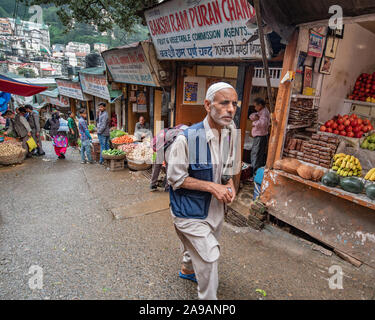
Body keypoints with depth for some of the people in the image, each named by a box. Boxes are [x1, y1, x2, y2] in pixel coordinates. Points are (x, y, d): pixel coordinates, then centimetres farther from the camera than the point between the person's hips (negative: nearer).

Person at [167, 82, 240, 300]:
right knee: (209, 255, -3)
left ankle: (187, 269, 58)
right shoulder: (187, 138, -26)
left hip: (215, 207, 7)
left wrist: (230, 186, -7)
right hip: (190, 210, -7)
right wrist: (212, 186, -23)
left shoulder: (231, 136, -3)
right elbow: (176, 178, -19)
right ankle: (208, 297, 25)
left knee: (197, 247, 27)